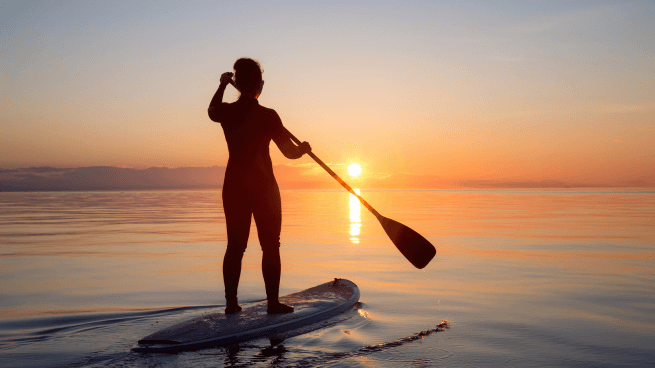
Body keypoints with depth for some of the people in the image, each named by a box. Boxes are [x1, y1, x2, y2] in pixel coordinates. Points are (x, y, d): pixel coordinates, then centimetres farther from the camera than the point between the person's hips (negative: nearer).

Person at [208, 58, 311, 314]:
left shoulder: (226, 112, -1)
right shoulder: (267, 116, -14)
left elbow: (211, 111, 26)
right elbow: (290, 152, -10)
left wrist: (222, 85, 36)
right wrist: (304, 148, 11)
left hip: (233, 187, 5)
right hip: (263, 188, -4)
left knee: (235, 246, 11)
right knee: (270, 247, 5)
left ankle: (231, 303, 15)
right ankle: (273, 303, 8)